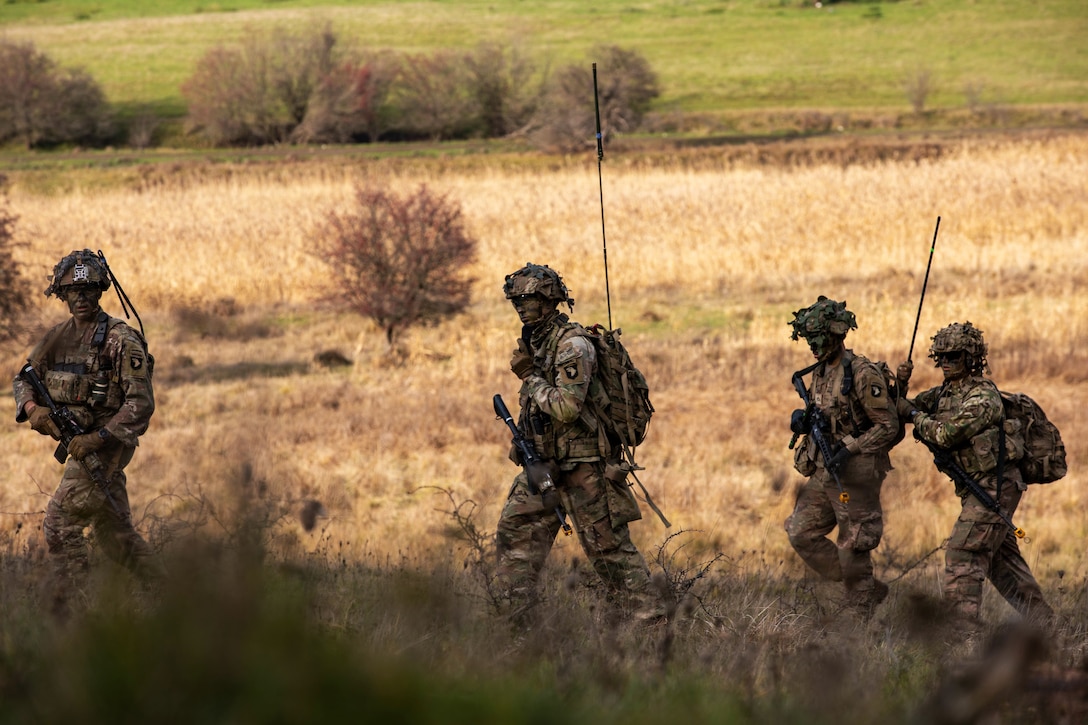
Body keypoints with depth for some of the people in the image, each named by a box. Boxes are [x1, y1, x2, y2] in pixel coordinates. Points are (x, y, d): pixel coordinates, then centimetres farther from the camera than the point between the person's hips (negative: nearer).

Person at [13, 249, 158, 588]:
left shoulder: (120, 340, -14)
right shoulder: (58, 337, 7)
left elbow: (141, 403, -19)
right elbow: (24, 379, 13)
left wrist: (97, 437, -25)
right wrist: (32, 408, -10)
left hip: (107, 443, -8)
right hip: (80, 441, 8)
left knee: (60, 522, -14)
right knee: (114, 529, 14)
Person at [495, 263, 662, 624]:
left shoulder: (572, 344, -17)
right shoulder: (536, 342, 13)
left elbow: (566, 406, -25)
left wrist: (533, 384, -12)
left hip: (582, 465, -9)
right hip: (544, 461, 9)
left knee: (607, 545, -6)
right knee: (514, 531, 5)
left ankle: (648, 618, -2)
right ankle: (513, 618, 10)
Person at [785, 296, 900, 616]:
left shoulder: (863, 374, -16)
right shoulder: (820, 373, 11)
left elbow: (888, 427, -16)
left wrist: (849, 449, -23)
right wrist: (802, 420, 0)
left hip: (855, 474, -9)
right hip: (824, 471, 9)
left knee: (852, 548, -2)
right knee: (801, 533, 9)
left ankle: (859, 613, 11)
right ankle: (869, 589, 17)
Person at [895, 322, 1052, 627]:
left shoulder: (982, 396, -16)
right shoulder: (944, 393, 11)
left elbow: (946, 434, -25)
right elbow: (901, 411, 16)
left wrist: (915, 415, -11)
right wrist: (900, 385, -4)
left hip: (995, 486, -10)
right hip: (979, 488, 10)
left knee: (962, 552, -14)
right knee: (1002, 559, 15)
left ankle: (962, 622, -17)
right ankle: (1041, 620, 22)